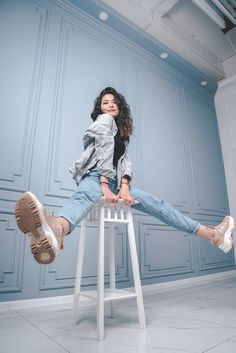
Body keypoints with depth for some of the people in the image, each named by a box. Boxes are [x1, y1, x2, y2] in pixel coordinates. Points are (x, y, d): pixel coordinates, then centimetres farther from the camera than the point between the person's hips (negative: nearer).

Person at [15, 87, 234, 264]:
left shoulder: (123, 131, 21)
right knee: (84, 196, -42)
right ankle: (55, 232, -79)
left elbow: (125, 160, 5)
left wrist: (124, 186, -13)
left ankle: (211, 234, -3)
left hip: (114, 181, 7)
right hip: (96, 176, -6)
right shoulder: (104, 120, 2)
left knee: (155, 203, -4)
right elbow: (104, 152, -13)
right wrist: (105, 186, -24)